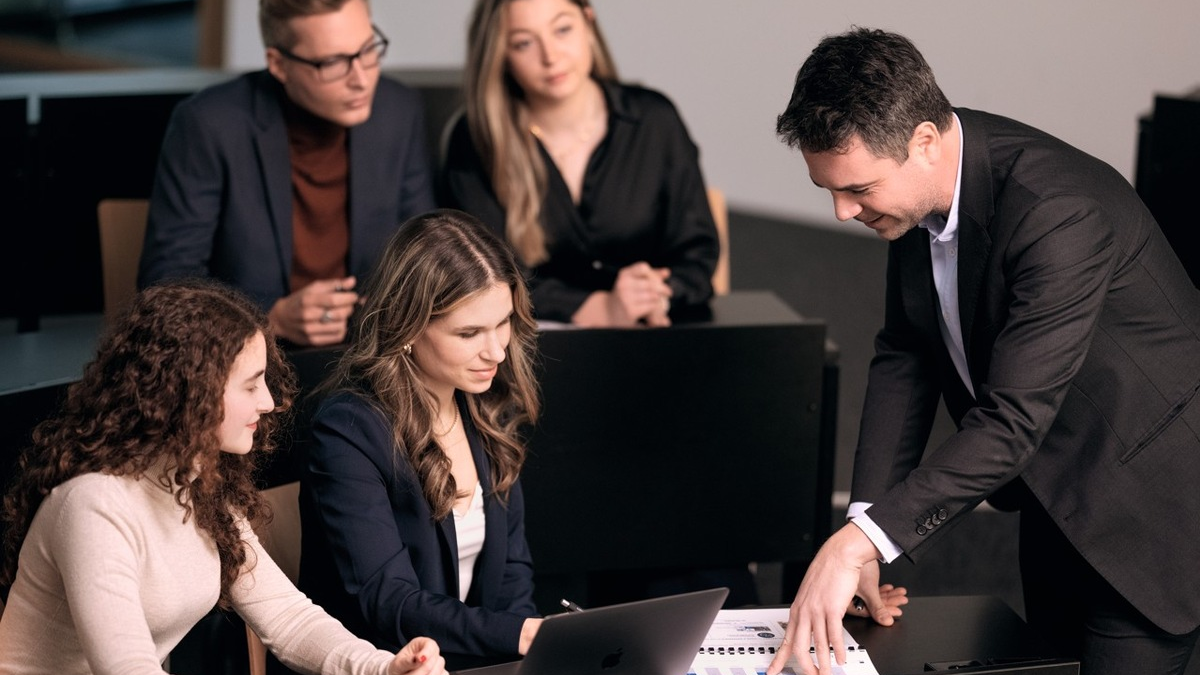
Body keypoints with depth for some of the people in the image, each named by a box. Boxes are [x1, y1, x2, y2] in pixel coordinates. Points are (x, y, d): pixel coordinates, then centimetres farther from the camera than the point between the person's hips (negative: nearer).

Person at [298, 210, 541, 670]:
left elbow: (510, 562, 12)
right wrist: (519, 635, -32)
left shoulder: (487, 410, 6)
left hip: (480, 663, 6)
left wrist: (528, 632, -8)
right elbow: (387, 603, -20)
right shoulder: (348, 431, -15)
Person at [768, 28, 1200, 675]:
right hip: (1054, 488, 8)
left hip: (1147, 494, -8)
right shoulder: (919, 185, -8)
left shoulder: (1059, 213, -33)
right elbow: (904, 354, 2)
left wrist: (860, 543, -40)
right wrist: (864, 518, -8)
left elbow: (1013, 421, -36)